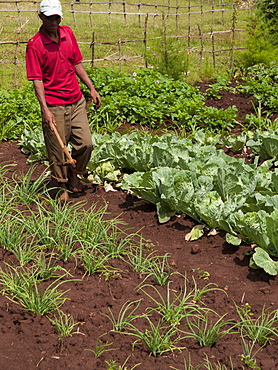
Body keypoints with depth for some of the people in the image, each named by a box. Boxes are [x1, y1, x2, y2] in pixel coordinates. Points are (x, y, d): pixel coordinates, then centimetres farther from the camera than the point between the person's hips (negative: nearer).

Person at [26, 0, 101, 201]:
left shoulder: (68, 33, 6)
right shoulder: (35, 45, -12)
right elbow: (37, 79, -14)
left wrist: (92, 88, 13)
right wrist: (45, 109, -23)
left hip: (77, 101, 5)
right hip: (54, 106, -5)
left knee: (86, 143, 5)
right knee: (58, 150, 4)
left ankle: (73, 174, 31)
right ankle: (63, 186, 23)